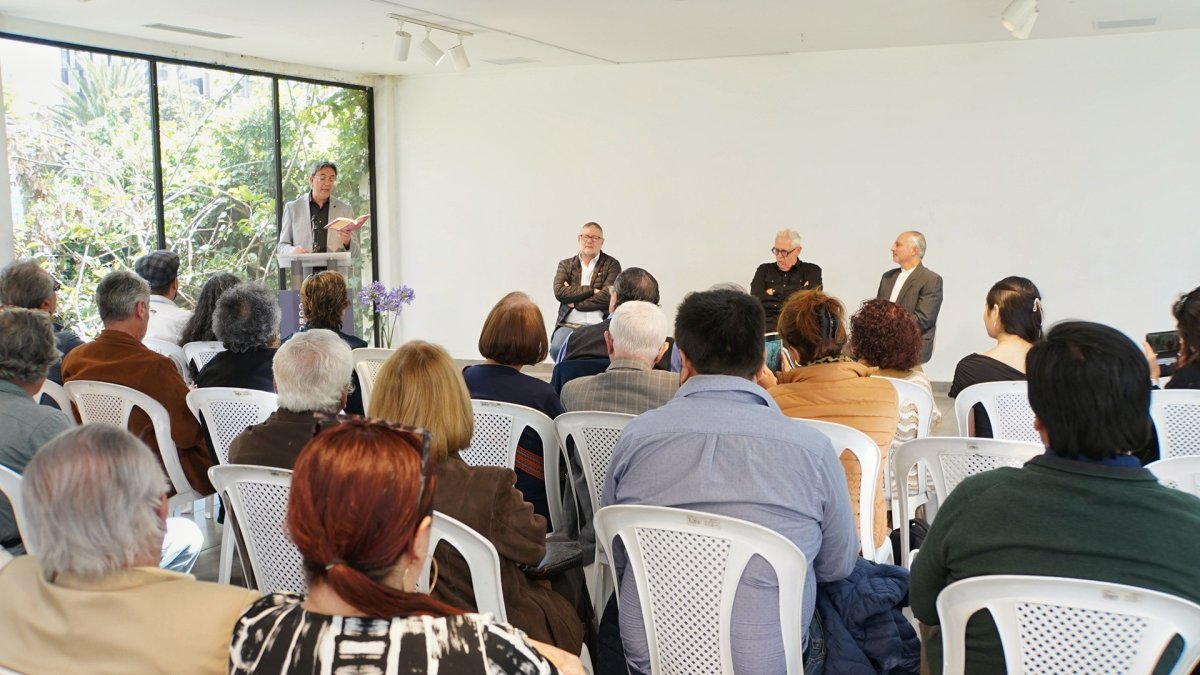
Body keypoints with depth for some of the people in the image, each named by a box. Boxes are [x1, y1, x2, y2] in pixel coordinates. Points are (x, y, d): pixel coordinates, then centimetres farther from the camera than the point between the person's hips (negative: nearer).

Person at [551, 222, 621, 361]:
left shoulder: (612, 264, 10)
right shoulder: (565, 265, 17)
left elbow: (607, 296, -4)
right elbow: (559, 292, -2)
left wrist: (574, 303, -2)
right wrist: (592, 290, -6)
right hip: (569, 325, 2)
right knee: (557, 349, -30)